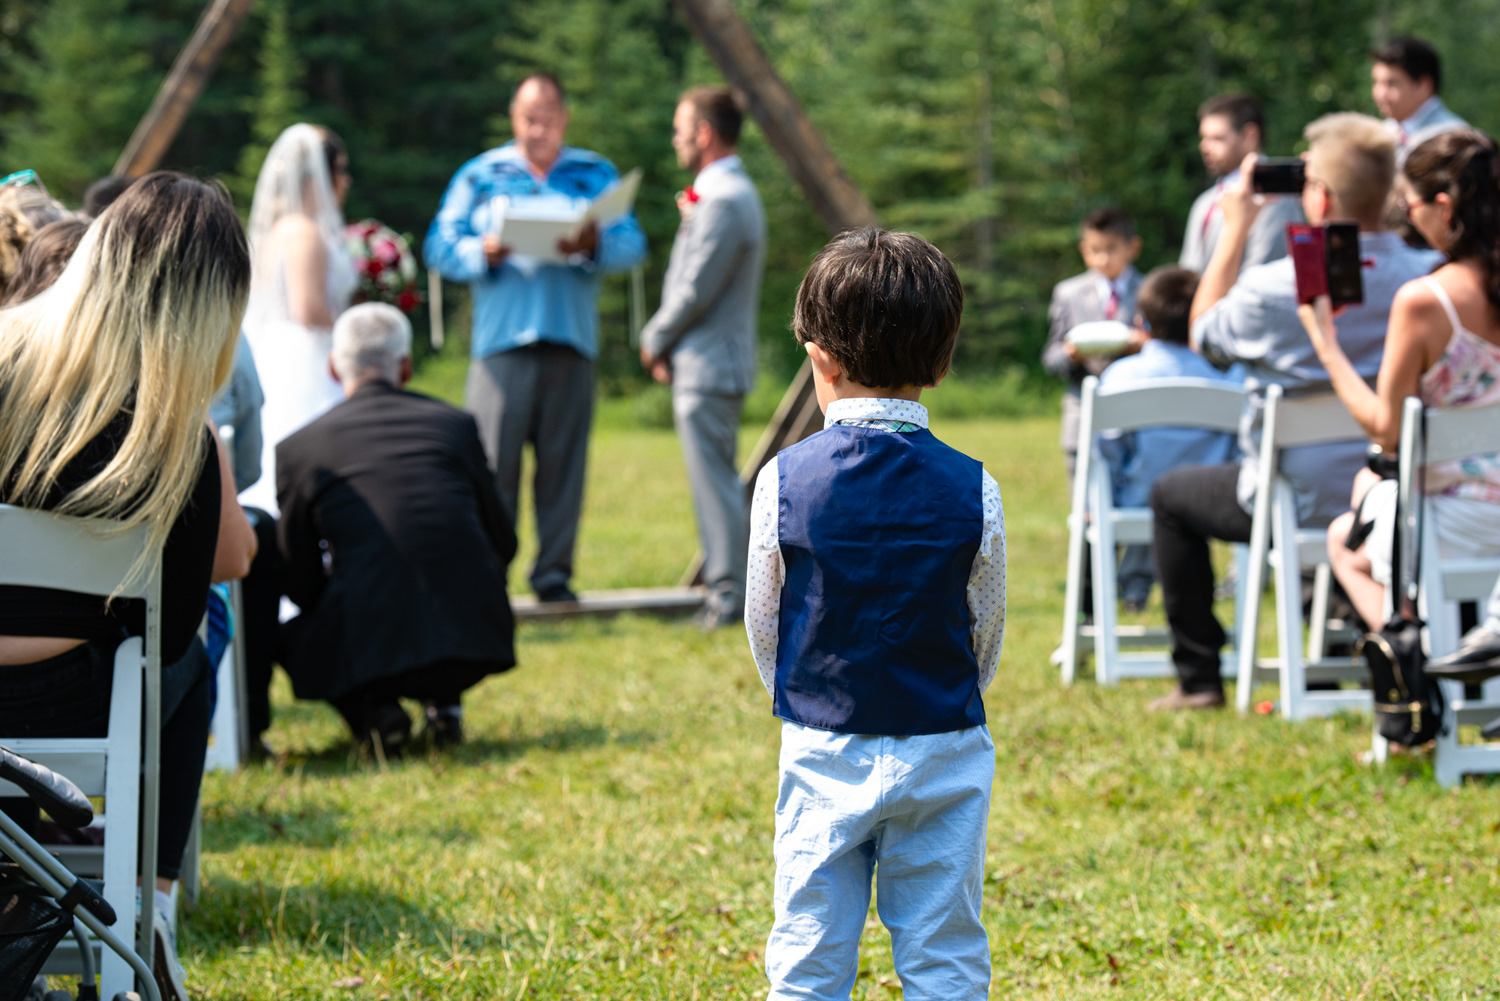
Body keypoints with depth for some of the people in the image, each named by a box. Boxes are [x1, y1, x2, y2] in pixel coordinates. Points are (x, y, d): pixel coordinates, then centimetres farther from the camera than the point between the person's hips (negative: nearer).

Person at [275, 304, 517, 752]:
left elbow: (300, 584, 10)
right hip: (475, 644, 3)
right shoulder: (456, 424, 10)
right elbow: (503, 544, 17)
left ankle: (371, 706, 3)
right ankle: (444, 700, 19)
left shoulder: (298, 447, 5)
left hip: (367, 648, -3)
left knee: (289, 635, 28)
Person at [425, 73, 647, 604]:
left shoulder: (596, 174, 14)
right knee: (491, 461, -8)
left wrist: (593, 245, -19)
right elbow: (440, 246, 6)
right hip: (501, 340, -1)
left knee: (562, 461, 0)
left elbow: (631, 243, 2)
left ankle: (554, 573, 7)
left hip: (571, 339, 1)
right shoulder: (480, 175, 13)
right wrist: (484, 252, -14)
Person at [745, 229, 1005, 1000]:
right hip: (944, 756, 0)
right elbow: (986, 633, 4)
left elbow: (764, 625, 3)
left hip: (823, 759, 0)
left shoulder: (785, 481, -8)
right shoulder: (972, 491, -7)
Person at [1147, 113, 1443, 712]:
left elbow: (1204, 335, 1)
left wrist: (1236, 230, 7)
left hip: (1301, 505, -4)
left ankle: (1197, 679, 20)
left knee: (1171, 494, 22)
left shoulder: (1274, 288, -21)